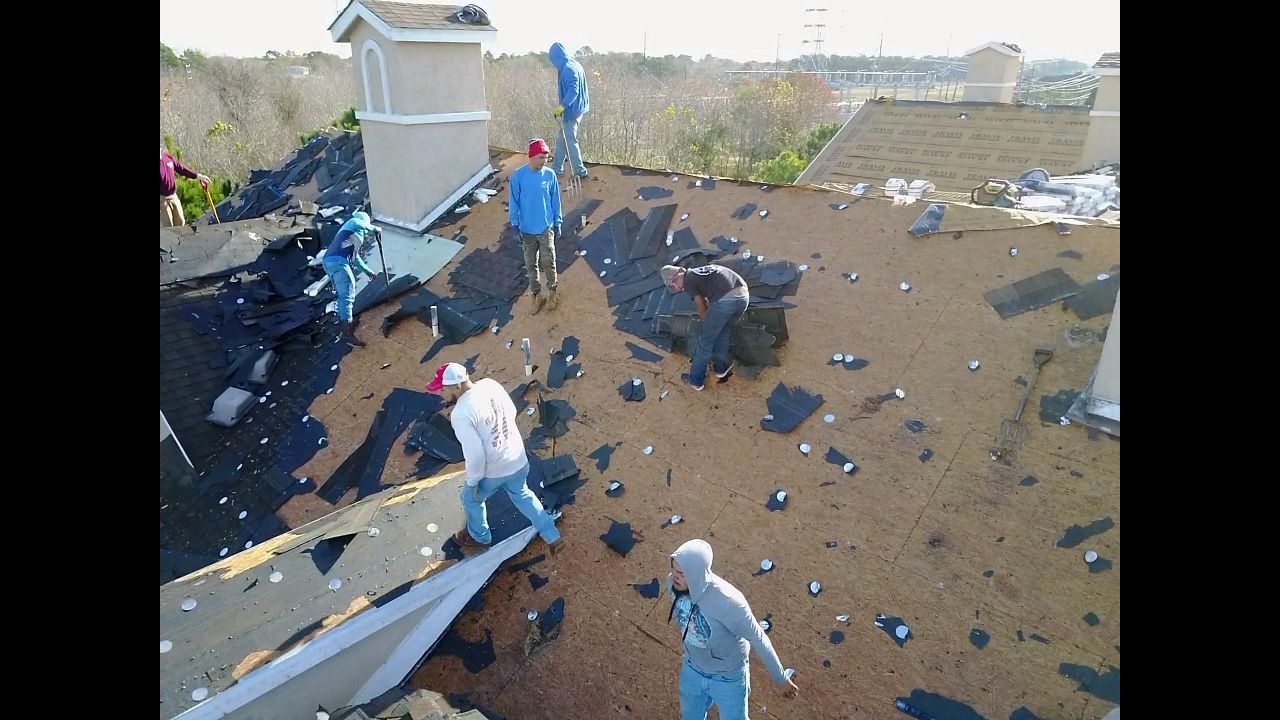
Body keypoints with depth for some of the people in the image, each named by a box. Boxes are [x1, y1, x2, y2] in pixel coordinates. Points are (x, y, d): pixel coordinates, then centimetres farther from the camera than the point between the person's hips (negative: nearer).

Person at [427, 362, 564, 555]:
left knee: (471, 499, 27)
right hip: (519, 461, 6)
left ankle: (479, 536, 52)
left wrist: (472, 482, -11)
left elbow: (475, 454, -27)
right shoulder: (490, 384, -9)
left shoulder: (461, 415, -30)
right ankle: (553, 537, 37)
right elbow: (511, 412, 6)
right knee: (522, 495, 32)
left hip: (491, 472, -6)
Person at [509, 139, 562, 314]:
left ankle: (552, 291, 25)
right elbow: (514, 202, -4)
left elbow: (555, 200, 3)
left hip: (546, 227, 0)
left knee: (548, 262, 4)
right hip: (527, 229, 0)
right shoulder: (517, 176, -11)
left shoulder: (550, 174, -6)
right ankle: (537, 295, 25)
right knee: (531, 264, 10)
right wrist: (515, 226, -6)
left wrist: (558, 223, 4)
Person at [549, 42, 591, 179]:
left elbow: (573, 90, -29)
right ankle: (557, 168, 25)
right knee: (562, 139, 16)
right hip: (577, 108, 10)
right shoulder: (575, 65, 10)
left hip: (571, 110, -10)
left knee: (570, 141, 1)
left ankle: (580, 171, 9)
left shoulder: (568, 69, -20)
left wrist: (562, 106, -32)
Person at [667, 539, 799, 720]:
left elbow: (758, 639, -25)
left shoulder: (726, 601, -40)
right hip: (692, 670, 5)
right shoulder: (674, 583, -24)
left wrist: (781, 679, -13)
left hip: (728, 677, -5)